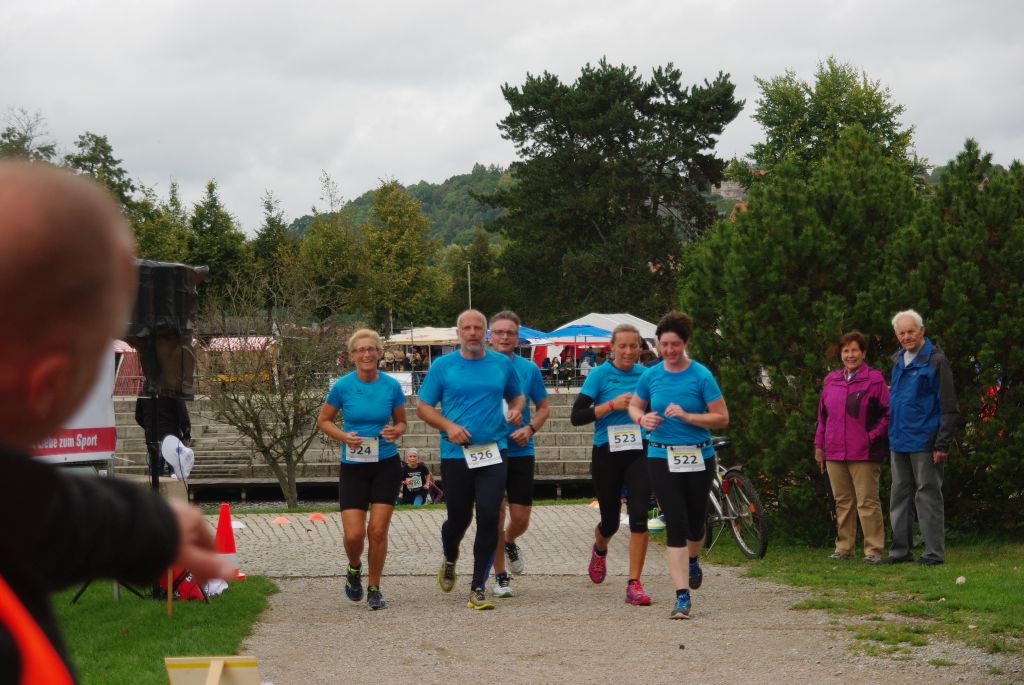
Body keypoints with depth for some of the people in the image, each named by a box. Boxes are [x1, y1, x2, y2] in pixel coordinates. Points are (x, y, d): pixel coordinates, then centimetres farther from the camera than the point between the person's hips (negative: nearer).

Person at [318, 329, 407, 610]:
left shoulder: (391, 386, -3)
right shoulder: (342, 386, -6)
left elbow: (401, 422, 11)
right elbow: (323, 420, 6)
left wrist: (395, 431, -12)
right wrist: (343, 436, -12)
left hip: (386, 466, 1)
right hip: (353, 467, 0)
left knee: (378, 531, -3)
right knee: (354, 534, -7)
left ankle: (374, 589, 15)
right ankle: (354, 570, 27)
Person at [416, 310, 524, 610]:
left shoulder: (502, 364, 7)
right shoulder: (443, 366, 2)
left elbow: (516, 395, 22)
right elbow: (422, 407, 4)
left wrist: (516, 410, -1)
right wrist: (448, 425, -12)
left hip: (494, 452, 1)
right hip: (456, 454, -1)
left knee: (489, 518, -9)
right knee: (458, 519, 8)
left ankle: (478, 589, -1)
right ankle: (449, 560, 43)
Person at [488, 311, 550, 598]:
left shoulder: (529, 369, 2)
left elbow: (544, 407, 10)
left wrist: (530, 429, -9)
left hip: (521, 452, 1)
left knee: (520, 518, 3)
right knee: (495, 516, -1)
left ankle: (509, 543, 38)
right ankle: (501, 576, 13)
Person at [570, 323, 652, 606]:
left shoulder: (646, 375, 4)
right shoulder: (599, 375, -5)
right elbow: (576, 416, -9)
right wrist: (612, 405, -18)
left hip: (638, 453, 1)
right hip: (607, 453, -1)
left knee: (639, 516, -14)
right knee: (610, 520, 11)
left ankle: (634, 585, -9)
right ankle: (599, 551, 47)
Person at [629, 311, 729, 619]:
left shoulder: (701, 375, -7)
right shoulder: (651, 375, 1)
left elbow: (722, 418, -8)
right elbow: (634, 406, 17)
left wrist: (687, 416, -20)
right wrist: (643, 418, -7)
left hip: (698, 457, 0)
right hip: (662, 457, 0)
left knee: (695, 521, 13)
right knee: (675, 523, -8)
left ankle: (693, 560, 49)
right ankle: (682, 596, -8)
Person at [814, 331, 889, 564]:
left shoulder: (874, 379, -2)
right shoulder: (831, 380, 15)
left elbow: (887, 413, -2)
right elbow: (822, 415, 19)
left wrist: (873, 437, -11)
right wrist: (819, 445, 15)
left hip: (864, 454, -5)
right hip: (835, 453, 5)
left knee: (867, 502, -6)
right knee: (842, 502, 11)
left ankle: (874, 550, -2)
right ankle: (844, 548, 18)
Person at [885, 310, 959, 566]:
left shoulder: (935, 360, -9)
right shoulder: (898, 360, 13)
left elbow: (949, 408, -11)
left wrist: (942, 444, -16)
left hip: (924, 441, -7)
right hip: (898, 441, 7)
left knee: (928, 495, -3)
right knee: (900, 496, 11)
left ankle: (934, 552, 3)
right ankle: (900, 549, 19)